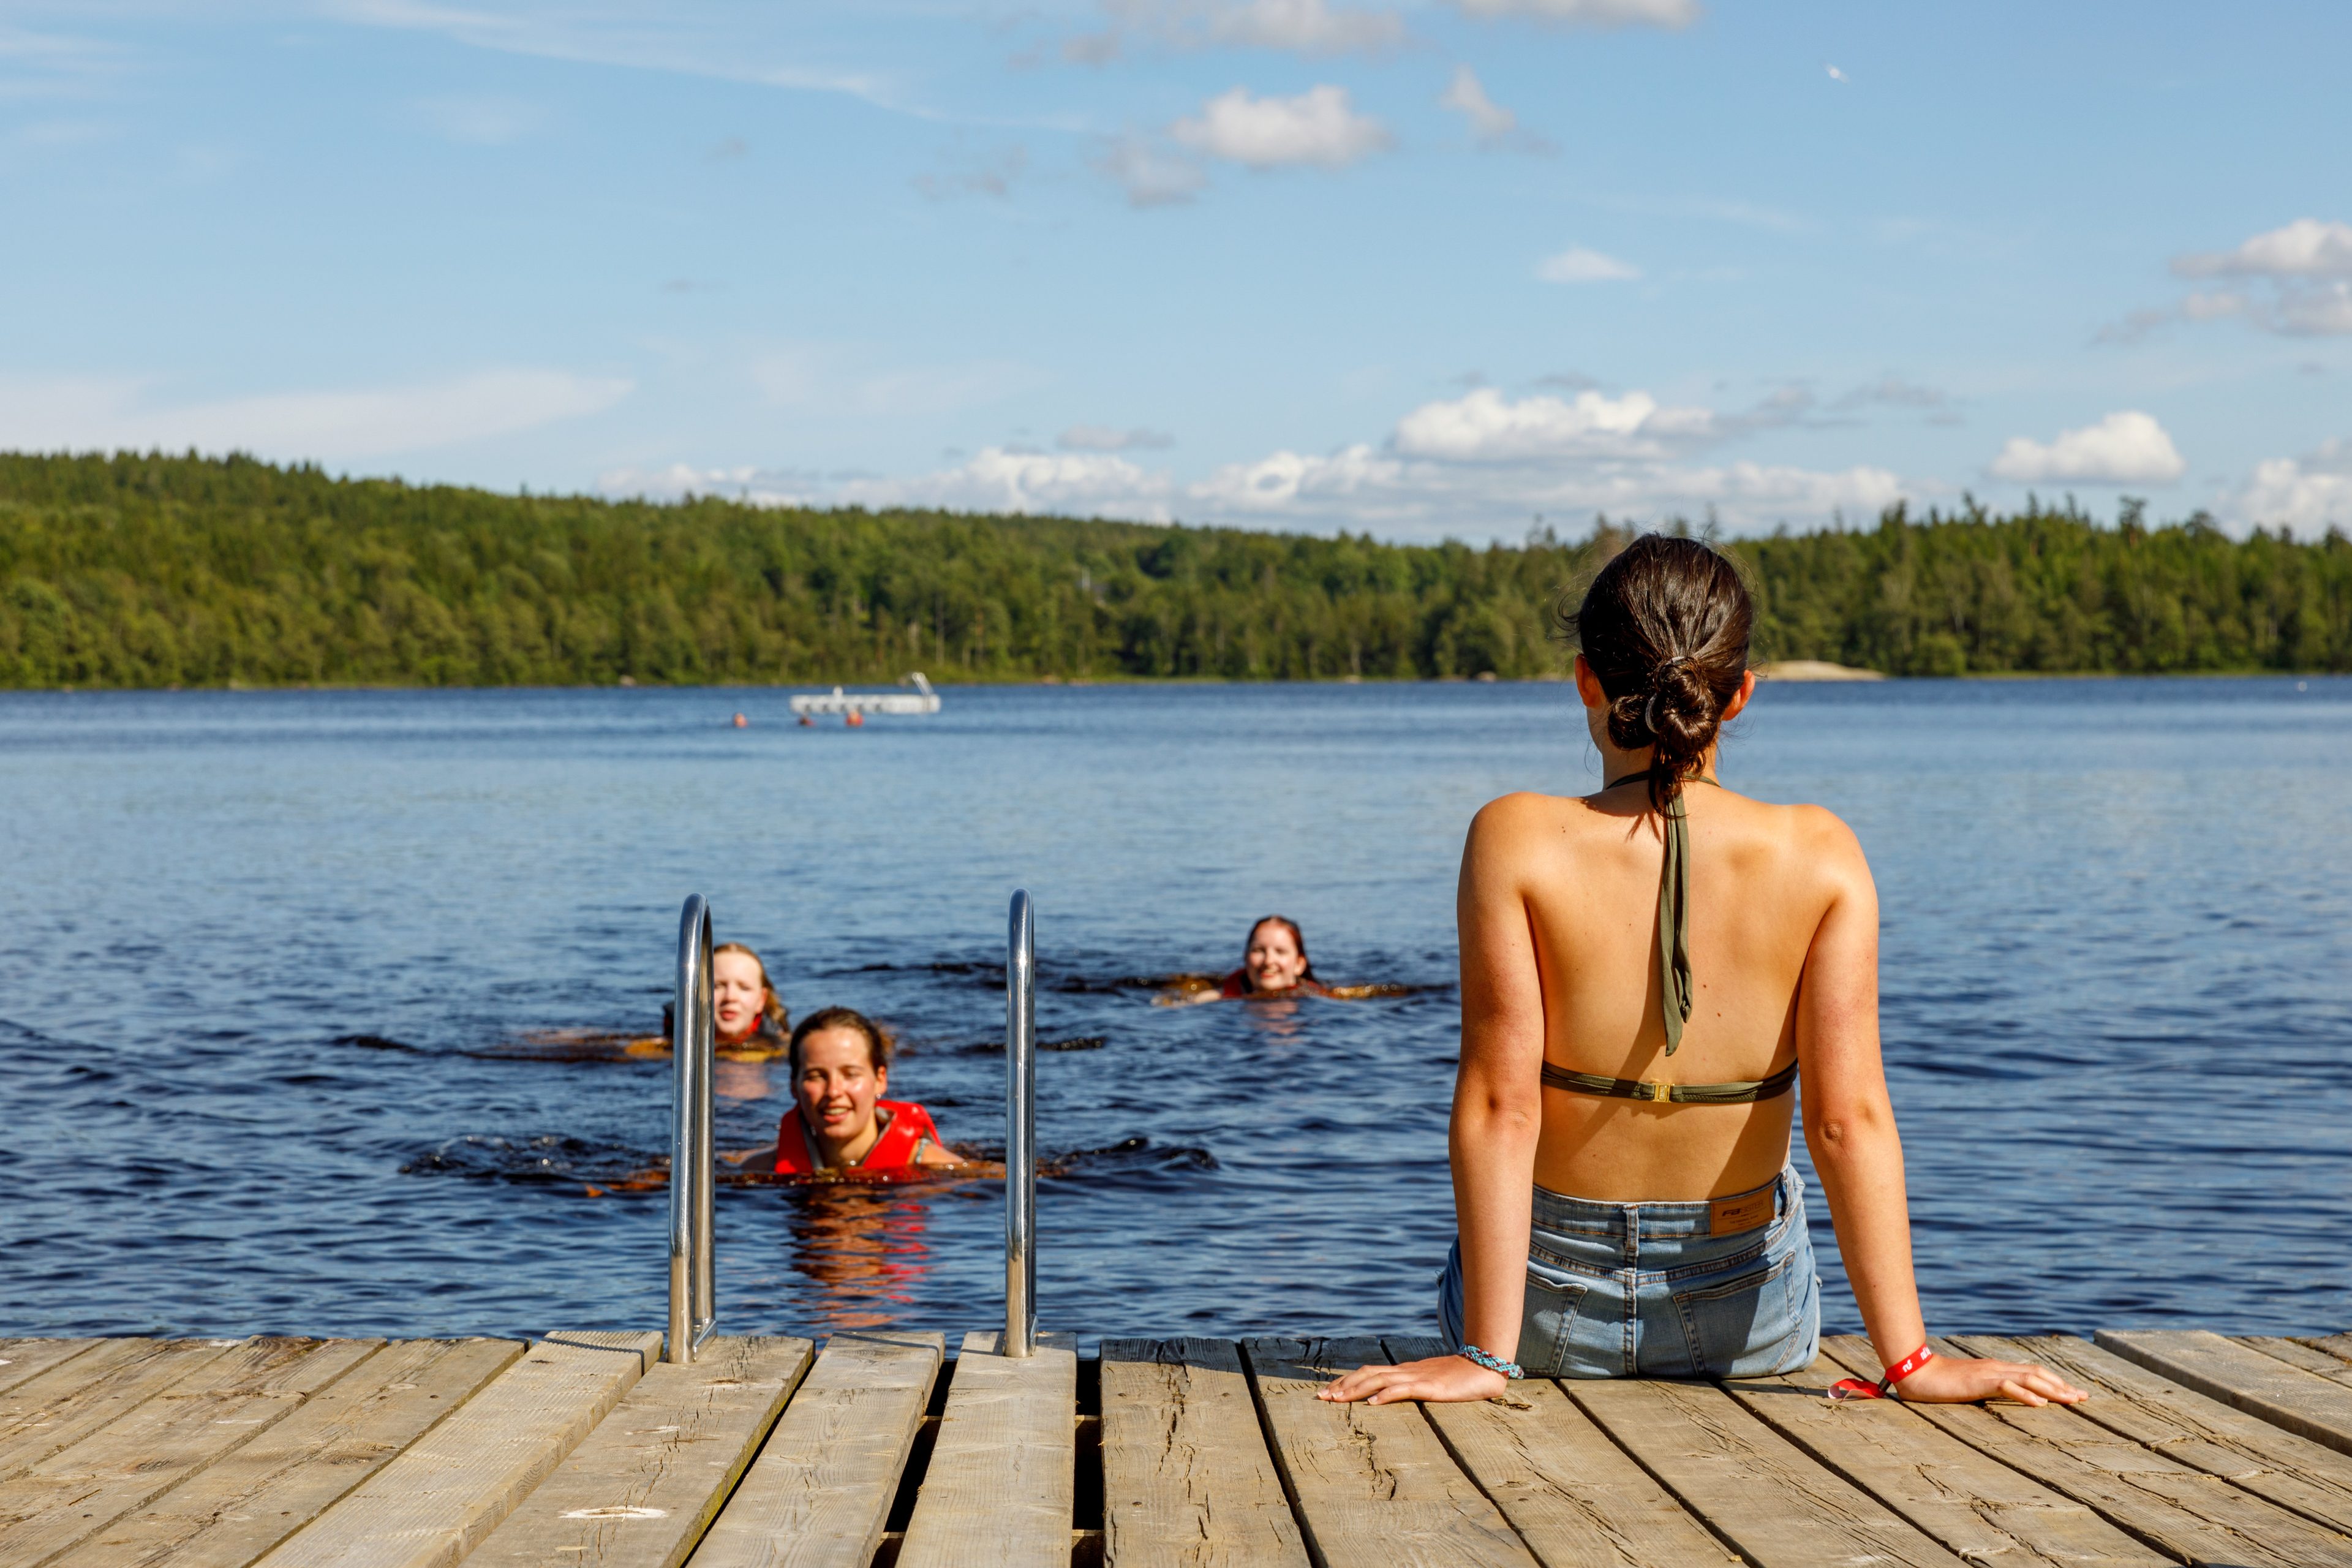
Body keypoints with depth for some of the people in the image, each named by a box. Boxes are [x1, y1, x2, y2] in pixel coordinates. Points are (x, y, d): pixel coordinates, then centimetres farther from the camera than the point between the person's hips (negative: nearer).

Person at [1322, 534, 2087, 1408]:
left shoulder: (1517, 843, -18)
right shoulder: (1818, 858, -14)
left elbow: (1499, 1104, -20)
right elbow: (1849, 1117, -17)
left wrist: (1485, 1354, -17)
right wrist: (1907, 1360, -13)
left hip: (1551, 1308, 0)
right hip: (1747, 1323, 1)